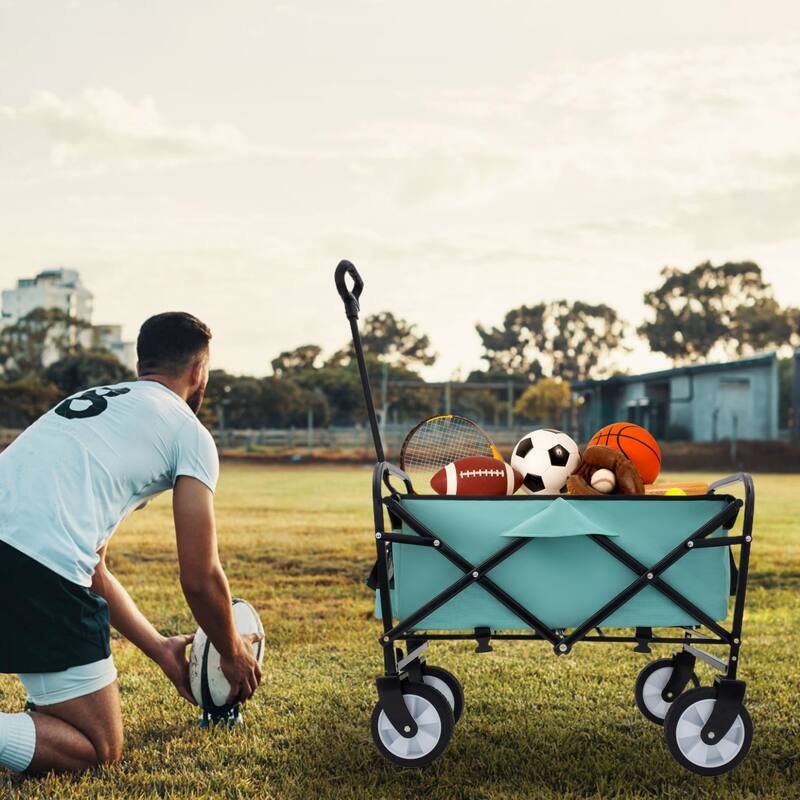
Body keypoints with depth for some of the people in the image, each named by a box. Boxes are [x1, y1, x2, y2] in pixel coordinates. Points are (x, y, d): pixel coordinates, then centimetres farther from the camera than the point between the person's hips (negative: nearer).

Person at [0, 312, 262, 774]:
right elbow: (200, 577, 9)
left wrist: (160, 649, 39)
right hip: (40, 567, -7)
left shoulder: (88, 401, 32)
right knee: (100, 749, 6)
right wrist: (234, 653, 28)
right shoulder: (190, 433, 10)